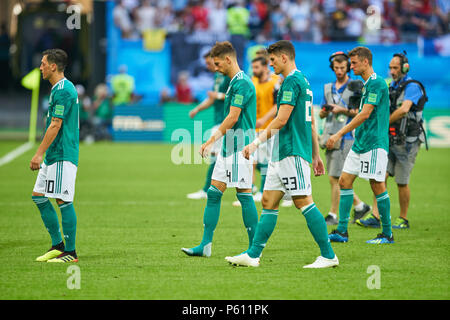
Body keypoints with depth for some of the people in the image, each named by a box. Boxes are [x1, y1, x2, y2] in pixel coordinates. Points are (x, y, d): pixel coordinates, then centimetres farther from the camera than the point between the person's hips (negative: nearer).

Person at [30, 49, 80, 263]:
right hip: (53, 156, 10)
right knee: (38, 196, 10)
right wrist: (43, 154, 24)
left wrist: (40, 153, -19)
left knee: (63, 201, -7)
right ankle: (58, 245, 15)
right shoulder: (58, 89, 17)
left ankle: (70, 252, -3)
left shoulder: (63, 90, -15)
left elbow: (55, 126, -19)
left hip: (62, 156, -10)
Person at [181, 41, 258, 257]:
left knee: (244, 194, -6)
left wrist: (211, 141, -16)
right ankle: (205, 245, 7)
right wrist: (215, 142, 18)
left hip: (240, 148, -10)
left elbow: (233, 118, -19)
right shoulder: (233, 82, 17)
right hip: (228, 147, 10)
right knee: (213, 193, 6)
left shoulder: (242, 83, -14)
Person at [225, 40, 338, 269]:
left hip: (292, 153, -10)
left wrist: (257, 142, -15)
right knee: (268, 202, 7)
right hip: (281, 154, 10)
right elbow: (311, 122, 22)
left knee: (303, 202, -8)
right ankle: (253, 255, 7)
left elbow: (281, 120, -18)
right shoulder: (302, 80, 19)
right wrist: (316, 155, 24)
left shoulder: (292, 82, -12)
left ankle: (328, 256, -5)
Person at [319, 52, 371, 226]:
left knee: (335, 178, -9)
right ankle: (359, 205, 22)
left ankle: (333, 215, -2)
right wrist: (325, 111, -3)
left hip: (345, 137, -7)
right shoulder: (328, 88, 17)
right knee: (335, 179, 9)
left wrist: (343, 110, -15)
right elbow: (322, 114, 20)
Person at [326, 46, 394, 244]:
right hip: (360, 144, 10)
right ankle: (342, 231, 8)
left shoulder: (377, 83, -14)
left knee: (377, 186, -5)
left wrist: (339, 134, -21)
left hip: (374, 144, -10)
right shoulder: (366, 84, 16)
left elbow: (365, 114, -21)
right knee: (344, 181, 5)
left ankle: (387, 234, 4)